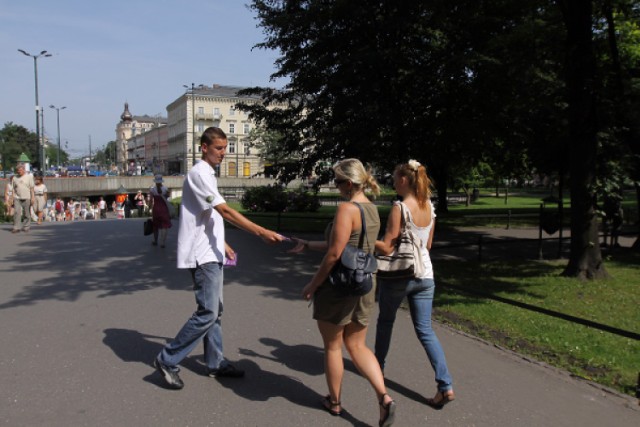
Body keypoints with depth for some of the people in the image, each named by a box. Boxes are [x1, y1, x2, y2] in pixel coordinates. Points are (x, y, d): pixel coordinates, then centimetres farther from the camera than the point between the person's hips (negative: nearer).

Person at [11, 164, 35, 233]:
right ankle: (16, 228, -7)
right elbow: (14, 189, 17)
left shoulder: (29, 176, 5)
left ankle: (26, 227, 12)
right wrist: (12, 198, 10)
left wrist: (32, 197, -4)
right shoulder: (15, 178, 13)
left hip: (26, 198, -2)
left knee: (27, 214, 3)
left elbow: (32, 188, 2)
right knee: (16, 212, -9)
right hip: (17, 198, 2)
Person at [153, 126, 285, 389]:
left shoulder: (208, 175, 16)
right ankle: (167, 360, 4)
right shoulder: (199, 174, -15)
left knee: (214, 310, 14)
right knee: (207, 312, -9)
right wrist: (262, 233, -27)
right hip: (202, 255, -10)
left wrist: (222, 244, 23)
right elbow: (226, 212, -24)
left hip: (211, 254, 10)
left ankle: (216, 363, 25)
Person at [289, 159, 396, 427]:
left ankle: (334, 402, 29)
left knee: (332, 346, 12)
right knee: (357, 345, 17)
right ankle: (384, 398, 4)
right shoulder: (372, 209, 9)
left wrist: (313, 284, -10)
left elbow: (334, 253, -21)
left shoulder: (347, 209, -18)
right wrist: (307, 245, 18)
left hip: (339, 286, -8)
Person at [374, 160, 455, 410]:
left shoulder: (399, 208, -17)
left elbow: (386, 247, -17)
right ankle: (446, 386, 1)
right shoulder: (430, 206, 4)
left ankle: (378, 367, 36)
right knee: (425, 330, 8)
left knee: (385, 321, 18)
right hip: (424, 273, 5)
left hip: (398, 275, -5)